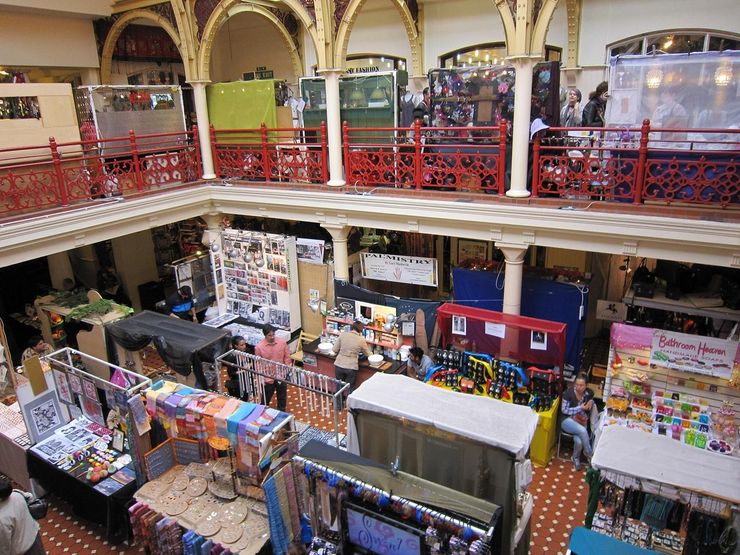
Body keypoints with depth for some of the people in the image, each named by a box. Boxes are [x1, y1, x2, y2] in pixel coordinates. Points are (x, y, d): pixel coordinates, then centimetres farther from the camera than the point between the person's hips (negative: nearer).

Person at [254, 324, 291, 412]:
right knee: (266, 398, 17)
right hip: (268, 378, -2)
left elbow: (287, 357, -2)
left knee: (282, 397, 20)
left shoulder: (282, 342, -13)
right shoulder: (259, 347, -18)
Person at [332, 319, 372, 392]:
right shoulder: (361, 340, -7)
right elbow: (368, 353, 9)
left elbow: (334, 350, 0)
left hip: (339, 365, 2)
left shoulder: (342, 334, -4)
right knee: (350, 388, 15)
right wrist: (371, 353, 32)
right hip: (351, 367, -2)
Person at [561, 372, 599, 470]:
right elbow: (564, 410, -14)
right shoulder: (569, 392, -17)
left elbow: (591, 404, 15)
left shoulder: (589, 393, -5)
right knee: (582, 430, -33)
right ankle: (589, 453, -8)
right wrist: (580, 407, -20)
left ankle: (576, 458, 7)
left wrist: (591, 403, -9)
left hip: (581, 421, 3)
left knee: (579, 441, -25)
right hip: (568, 420, -3)